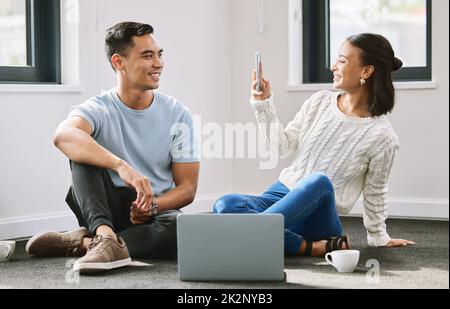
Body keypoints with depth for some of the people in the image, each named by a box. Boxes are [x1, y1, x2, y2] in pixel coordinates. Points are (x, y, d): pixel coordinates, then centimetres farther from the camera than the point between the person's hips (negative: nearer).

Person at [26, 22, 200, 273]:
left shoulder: (178, 115, -1)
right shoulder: (99, 109, -7)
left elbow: (187, 188, 0)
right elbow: (63, 135, -33)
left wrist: (153, 205, -22)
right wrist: (121, 165, -47)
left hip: (155, 213, 1)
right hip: (108, 209, -1)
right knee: (83, 151, -25)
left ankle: (83, 242, -29)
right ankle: (105, 236, -45)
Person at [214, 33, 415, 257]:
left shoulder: (382, 135, -8)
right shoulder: (319, 102, 4)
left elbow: (374, 194, 3)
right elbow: (283, 146, 8)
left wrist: (379, 237, 11)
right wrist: (264, 104, 0)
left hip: (319, 217, -4)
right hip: (282, 194, 4)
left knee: (319, 181, -39)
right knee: (225, 205, -26)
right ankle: (311, 247, -30)